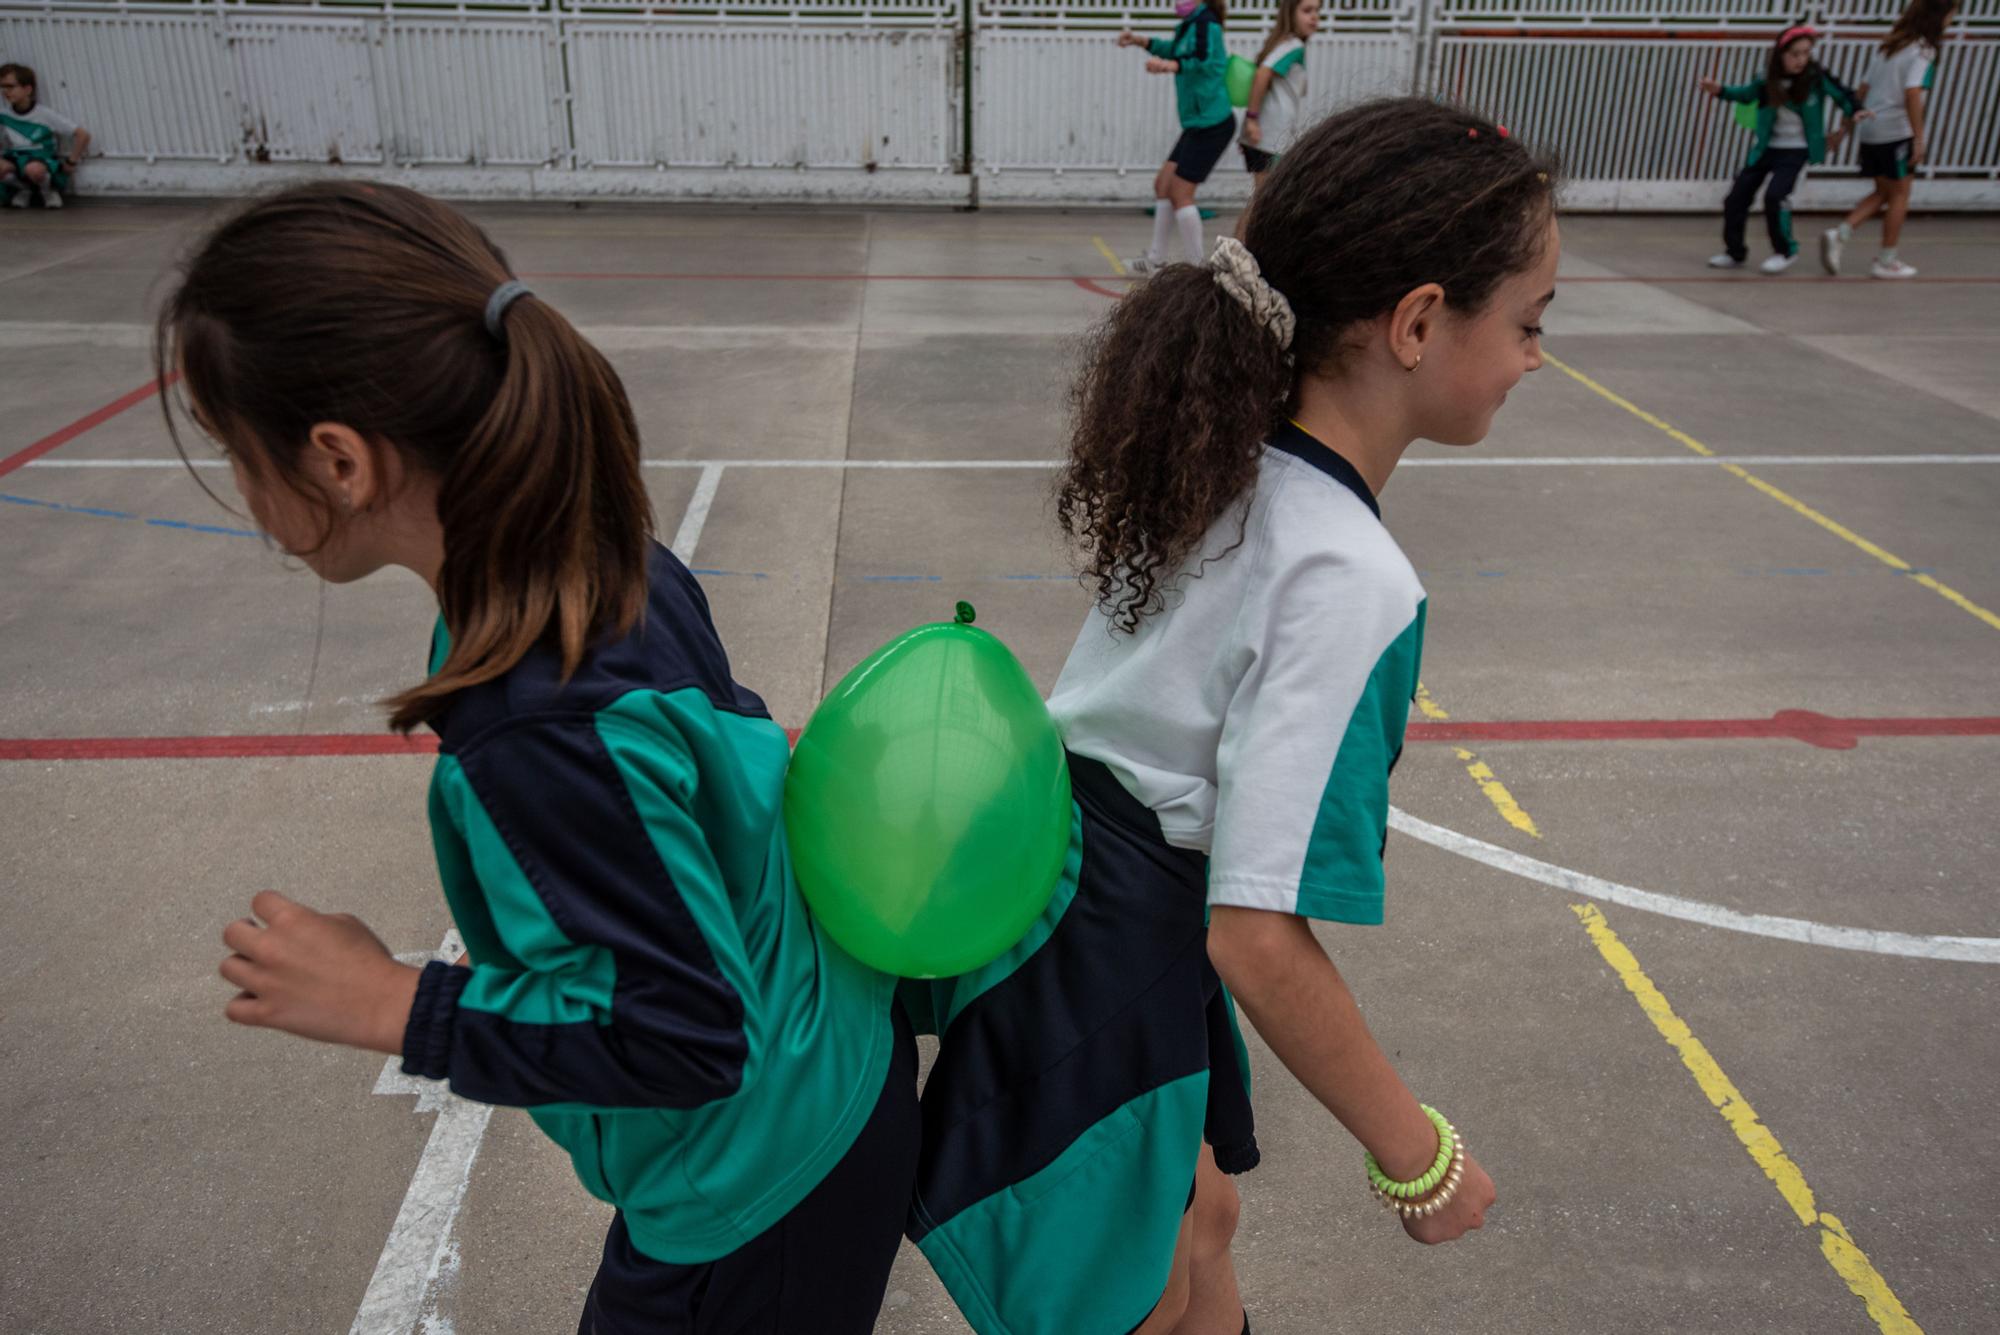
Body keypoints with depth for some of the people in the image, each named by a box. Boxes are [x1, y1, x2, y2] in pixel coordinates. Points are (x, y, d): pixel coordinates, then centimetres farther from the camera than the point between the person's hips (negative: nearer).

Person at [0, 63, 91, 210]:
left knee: (34, 169, -42)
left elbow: (83, 135, -16)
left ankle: (48, 190, -3)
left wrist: (71, 162, -11)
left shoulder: (46, 115, -14)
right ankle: (22, 188, 5)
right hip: (16, 160, 4)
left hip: (45, 160, -4)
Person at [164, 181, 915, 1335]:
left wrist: (385, 1005, -21)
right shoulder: (623, 569, -12)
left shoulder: (545, 741, -36)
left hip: (753, 1207, -7)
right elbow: (732, 751, 3)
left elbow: (684, 1036, -28)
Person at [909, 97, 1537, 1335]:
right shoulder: (1350, 586, -28)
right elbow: (1261, 939, -29)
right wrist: (1416, 1156, -14)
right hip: (1100, 981, -8)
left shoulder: (1224, 471, -4)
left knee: (1199, 1223, 31)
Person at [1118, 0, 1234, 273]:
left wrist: (1171, 65, -50)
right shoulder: (1189, 25, 13)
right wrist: (1140, 41, 30)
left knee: (1181, 192, -7)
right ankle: (1156, 259, 23)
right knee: (1163, 182, 14)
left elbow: (1206, 60, -35)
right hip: (1197, 123, 10)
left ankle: (1197, 268, 1)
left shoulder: (1206, 23, -16)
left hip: (1212, 124, -10)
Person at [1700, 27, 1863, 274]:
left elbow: (1841, 94, 1)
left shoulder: (1816, 76, -12)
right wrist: (1721, 91, 1)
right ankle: (1735, 253, 23)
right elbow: (1748, 93, 15)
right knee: (1736, 199, 2)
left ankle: (1785, 252, -2)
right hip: (1765, 148, 4)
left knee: (1774, 196, -23)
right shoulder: (1769, 80, -5)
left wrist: (1856, 111, -15)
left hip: (1795, 151, -4)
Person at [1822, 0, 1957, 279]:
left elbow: (1864, 86, 14)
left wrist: (1856, 120, 22)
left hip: (1870, 130, 7)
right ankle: (1886, 261, 9)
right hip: (1898, 133, -7)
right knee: (1899, 195, 5)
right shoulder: (1923, 51, -10)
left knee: (1883, 193, 16)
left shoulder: (1890, 46, 14)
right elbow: (1912, 93, -21)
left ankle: (1839, 235, -3)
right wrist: (1920, 138, -20)